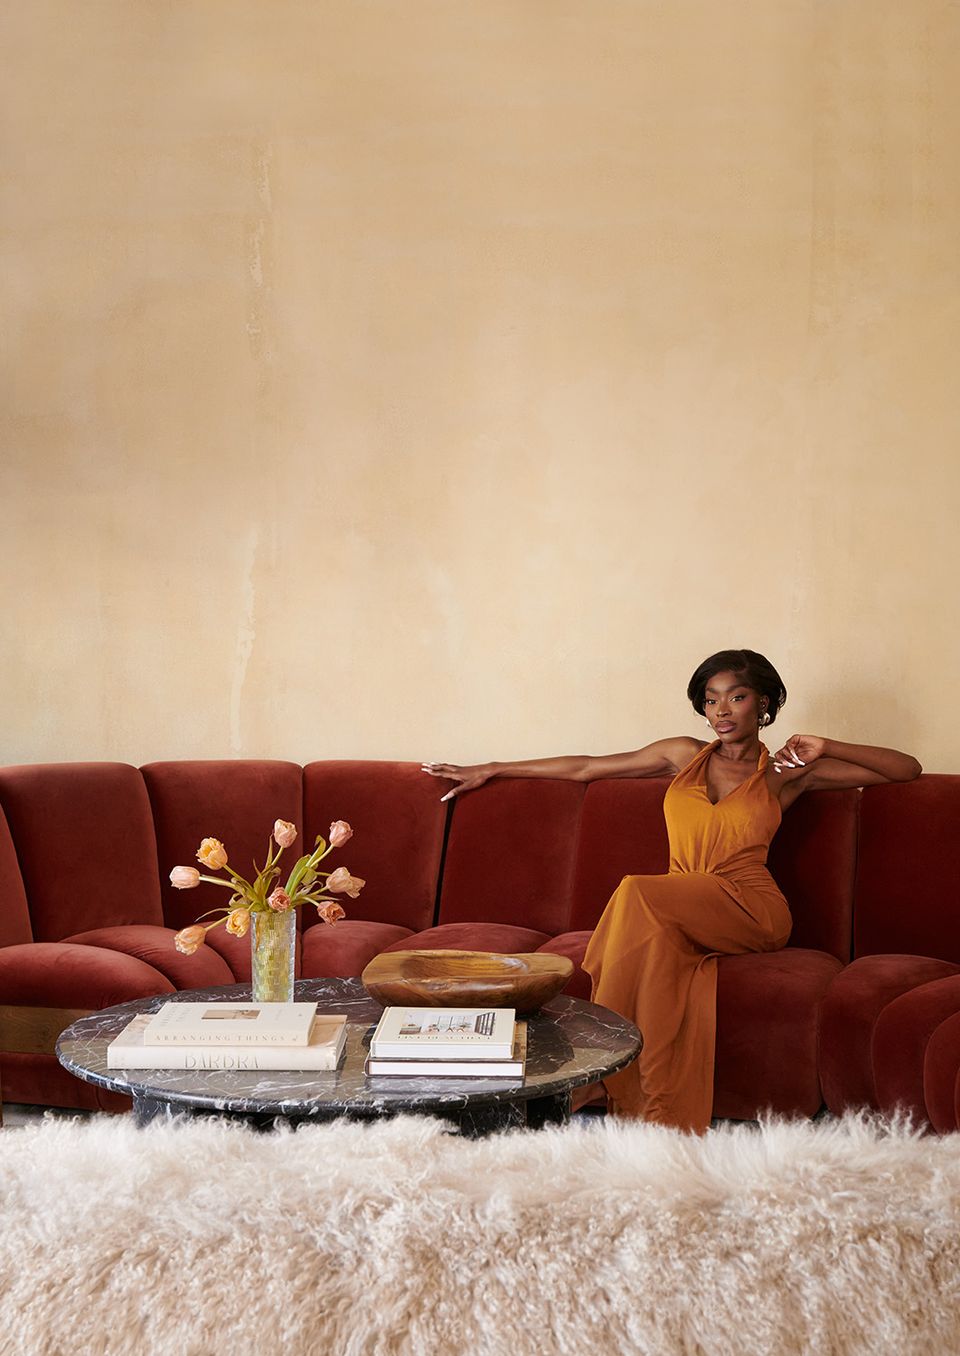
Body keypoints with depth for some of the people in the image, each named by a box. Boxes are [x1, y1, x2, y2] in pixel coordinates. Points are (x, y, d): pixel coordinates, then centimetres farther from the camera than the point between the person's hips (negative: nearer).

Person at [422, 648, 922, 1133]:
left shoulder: (787, 772, 12)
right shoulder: (685, 756, 19)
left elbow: (907, 769, 11)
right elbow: (585, 768, 24)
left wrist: (825, 748, -1)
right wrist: (490, 771, 25)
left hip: (753, 911, -3)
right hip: (681, 914, 3)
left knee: (637, 894, -32)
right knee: (657, 935, -36)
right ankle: (667, 1118, -35)